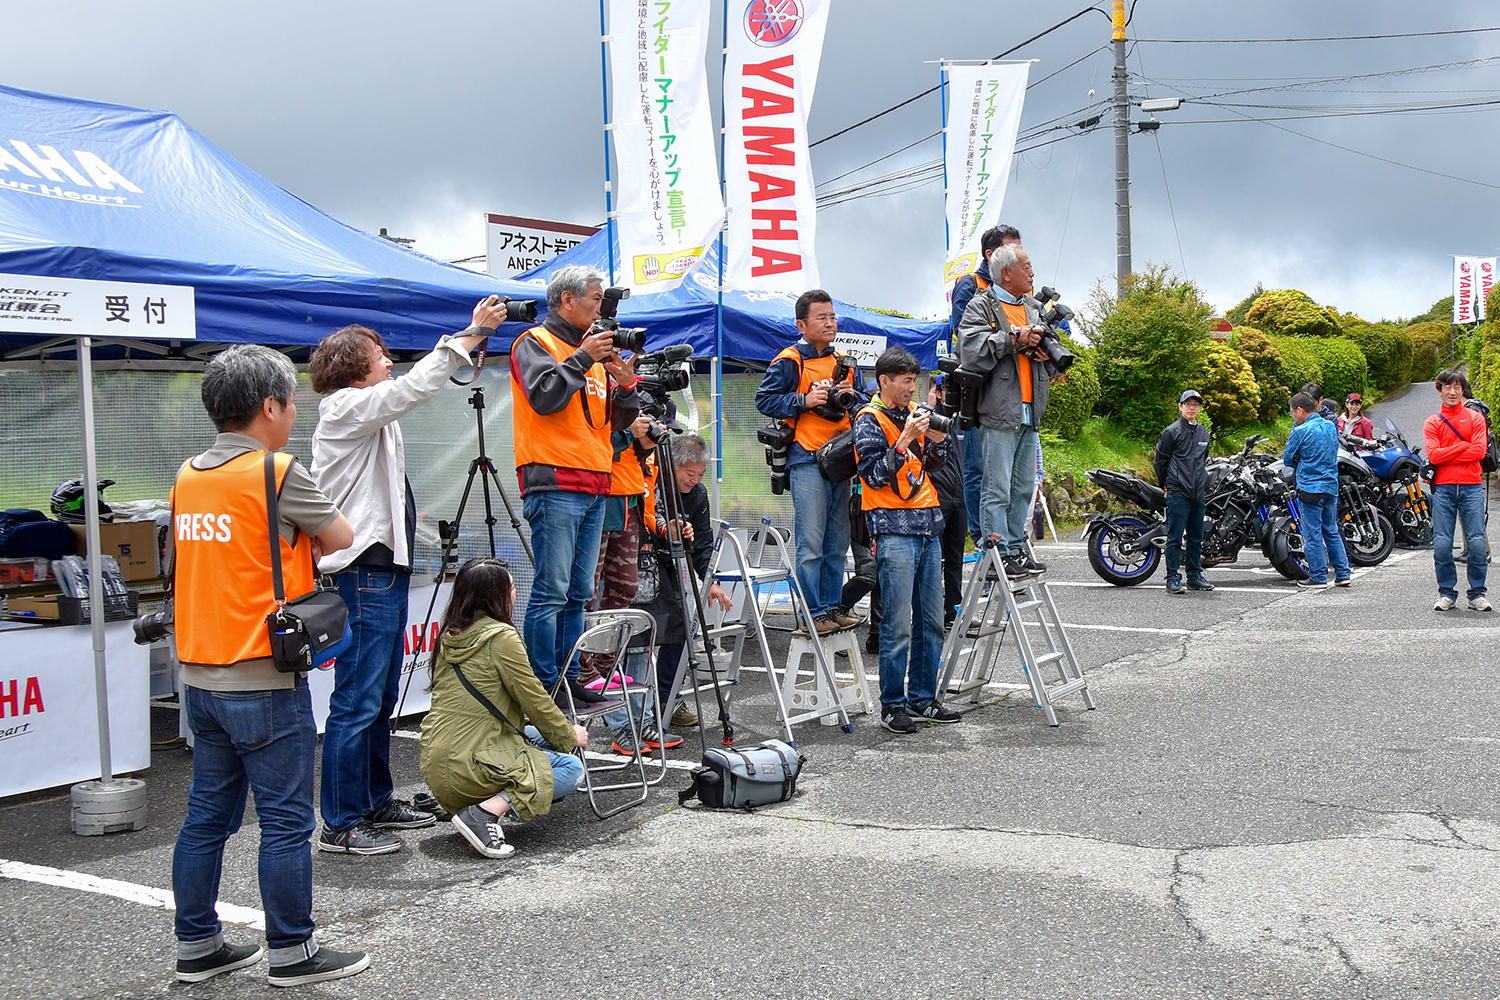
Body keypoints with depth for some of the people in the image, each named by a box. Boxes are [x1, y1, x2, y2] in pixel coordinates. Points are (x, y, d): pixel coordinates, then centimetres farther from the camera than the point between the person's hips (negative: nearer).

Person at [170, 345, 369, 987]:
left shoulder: (188, 476, 9)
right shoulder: (277, 472, -13)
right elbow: (340, 539, -3)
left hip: (201, 677, 8)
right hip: (263, 681, -7)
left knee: (208, 815, 15)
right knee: (285, 821, 2)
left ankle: (197, 946, 24)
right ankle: (291, 952, 11)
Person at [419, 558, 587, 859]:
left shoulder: (449, 636, 12)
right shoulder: (501, 637, -13)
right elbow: (534, 699, -8)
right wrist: (570, 736, 9)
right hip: (468, 766, -9)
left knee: (535, 734, 24)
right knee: (572, 768, 1)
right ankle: (486, 812, -14)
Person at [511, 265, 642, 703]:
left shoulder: (593, 349, 21)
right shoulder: (534, 343, 0)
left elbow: (617, 421, 20)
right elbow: (545, 397, -17)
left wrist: (625, 386, 2)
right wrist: (583, 357, -11)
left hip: (594, 488, 8)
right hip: (554, 486, -8)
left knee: (578, 593, 9)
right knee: (551, 592, -8)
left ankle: (568, 679, 16)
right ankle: (544, 687, -3)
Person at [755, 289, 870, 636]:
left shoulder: (846, 363, 17)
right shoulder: (789, 361, -2)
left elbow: (865, 403, 23)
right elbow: (764, 400, -6)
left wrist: (852, 397, 1)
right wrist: (805, 401, -16)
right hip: (807, 460, -6)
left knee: (838, 542, 10)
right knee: (811, 543, -7)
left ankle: (834, 605, 19)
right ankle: (814, 613, -2)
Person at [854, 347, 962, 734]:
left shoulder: (913, 413, 17)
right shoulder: (869, 420, -4)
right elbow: (875, 475, -14)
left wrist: (937, 439, 5)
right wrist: (904, 440, -19)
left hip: (929, 526, 7)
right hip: (895, 530, -7)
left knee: (931, 621, 9)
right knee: (898, 624, -7)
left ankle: (922, 700, 18)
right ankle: (892, 706, 1)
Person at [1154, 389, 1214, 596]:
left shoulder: (1204, 432, 14)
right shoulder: (1172, 431, -6)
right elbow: (1160, 460, 0)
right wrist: (1165, 485, 4)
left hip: (1198, 493, 6)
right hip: (1178, 493, -6)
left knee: (1196, 538, 11)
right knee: (1175, 538, -5)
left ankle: (1195, 576, 19)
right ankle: (1173, 578, -2)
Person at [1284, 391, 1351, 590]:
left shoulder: (1301, 431, -13)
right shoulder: (1331, 427, 9)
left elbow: (1288, 458, -6)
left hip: (1310, 488, -7)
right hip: (1332, 486, 7)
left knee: (1313, 534, -1)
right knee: (1332, 532, 15)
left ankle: (1318, 577, 2)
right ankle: (1342, 573, 16)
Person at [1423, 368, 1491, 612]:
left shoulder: (1476, 418, 9)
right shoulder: (1432, 423, 9)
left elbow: (1479, 451, -5)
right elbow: (1433, 455, -5)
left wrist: (1446, 456, -8)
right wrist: (1463, 445, -8)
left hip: (1471, 486, 0)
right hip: (1443, 488, 0)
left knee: (1477, 543, -5)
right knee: (1442, 544, -3)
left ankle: (1477, 594, 6)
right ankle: (1447, 593, 8)